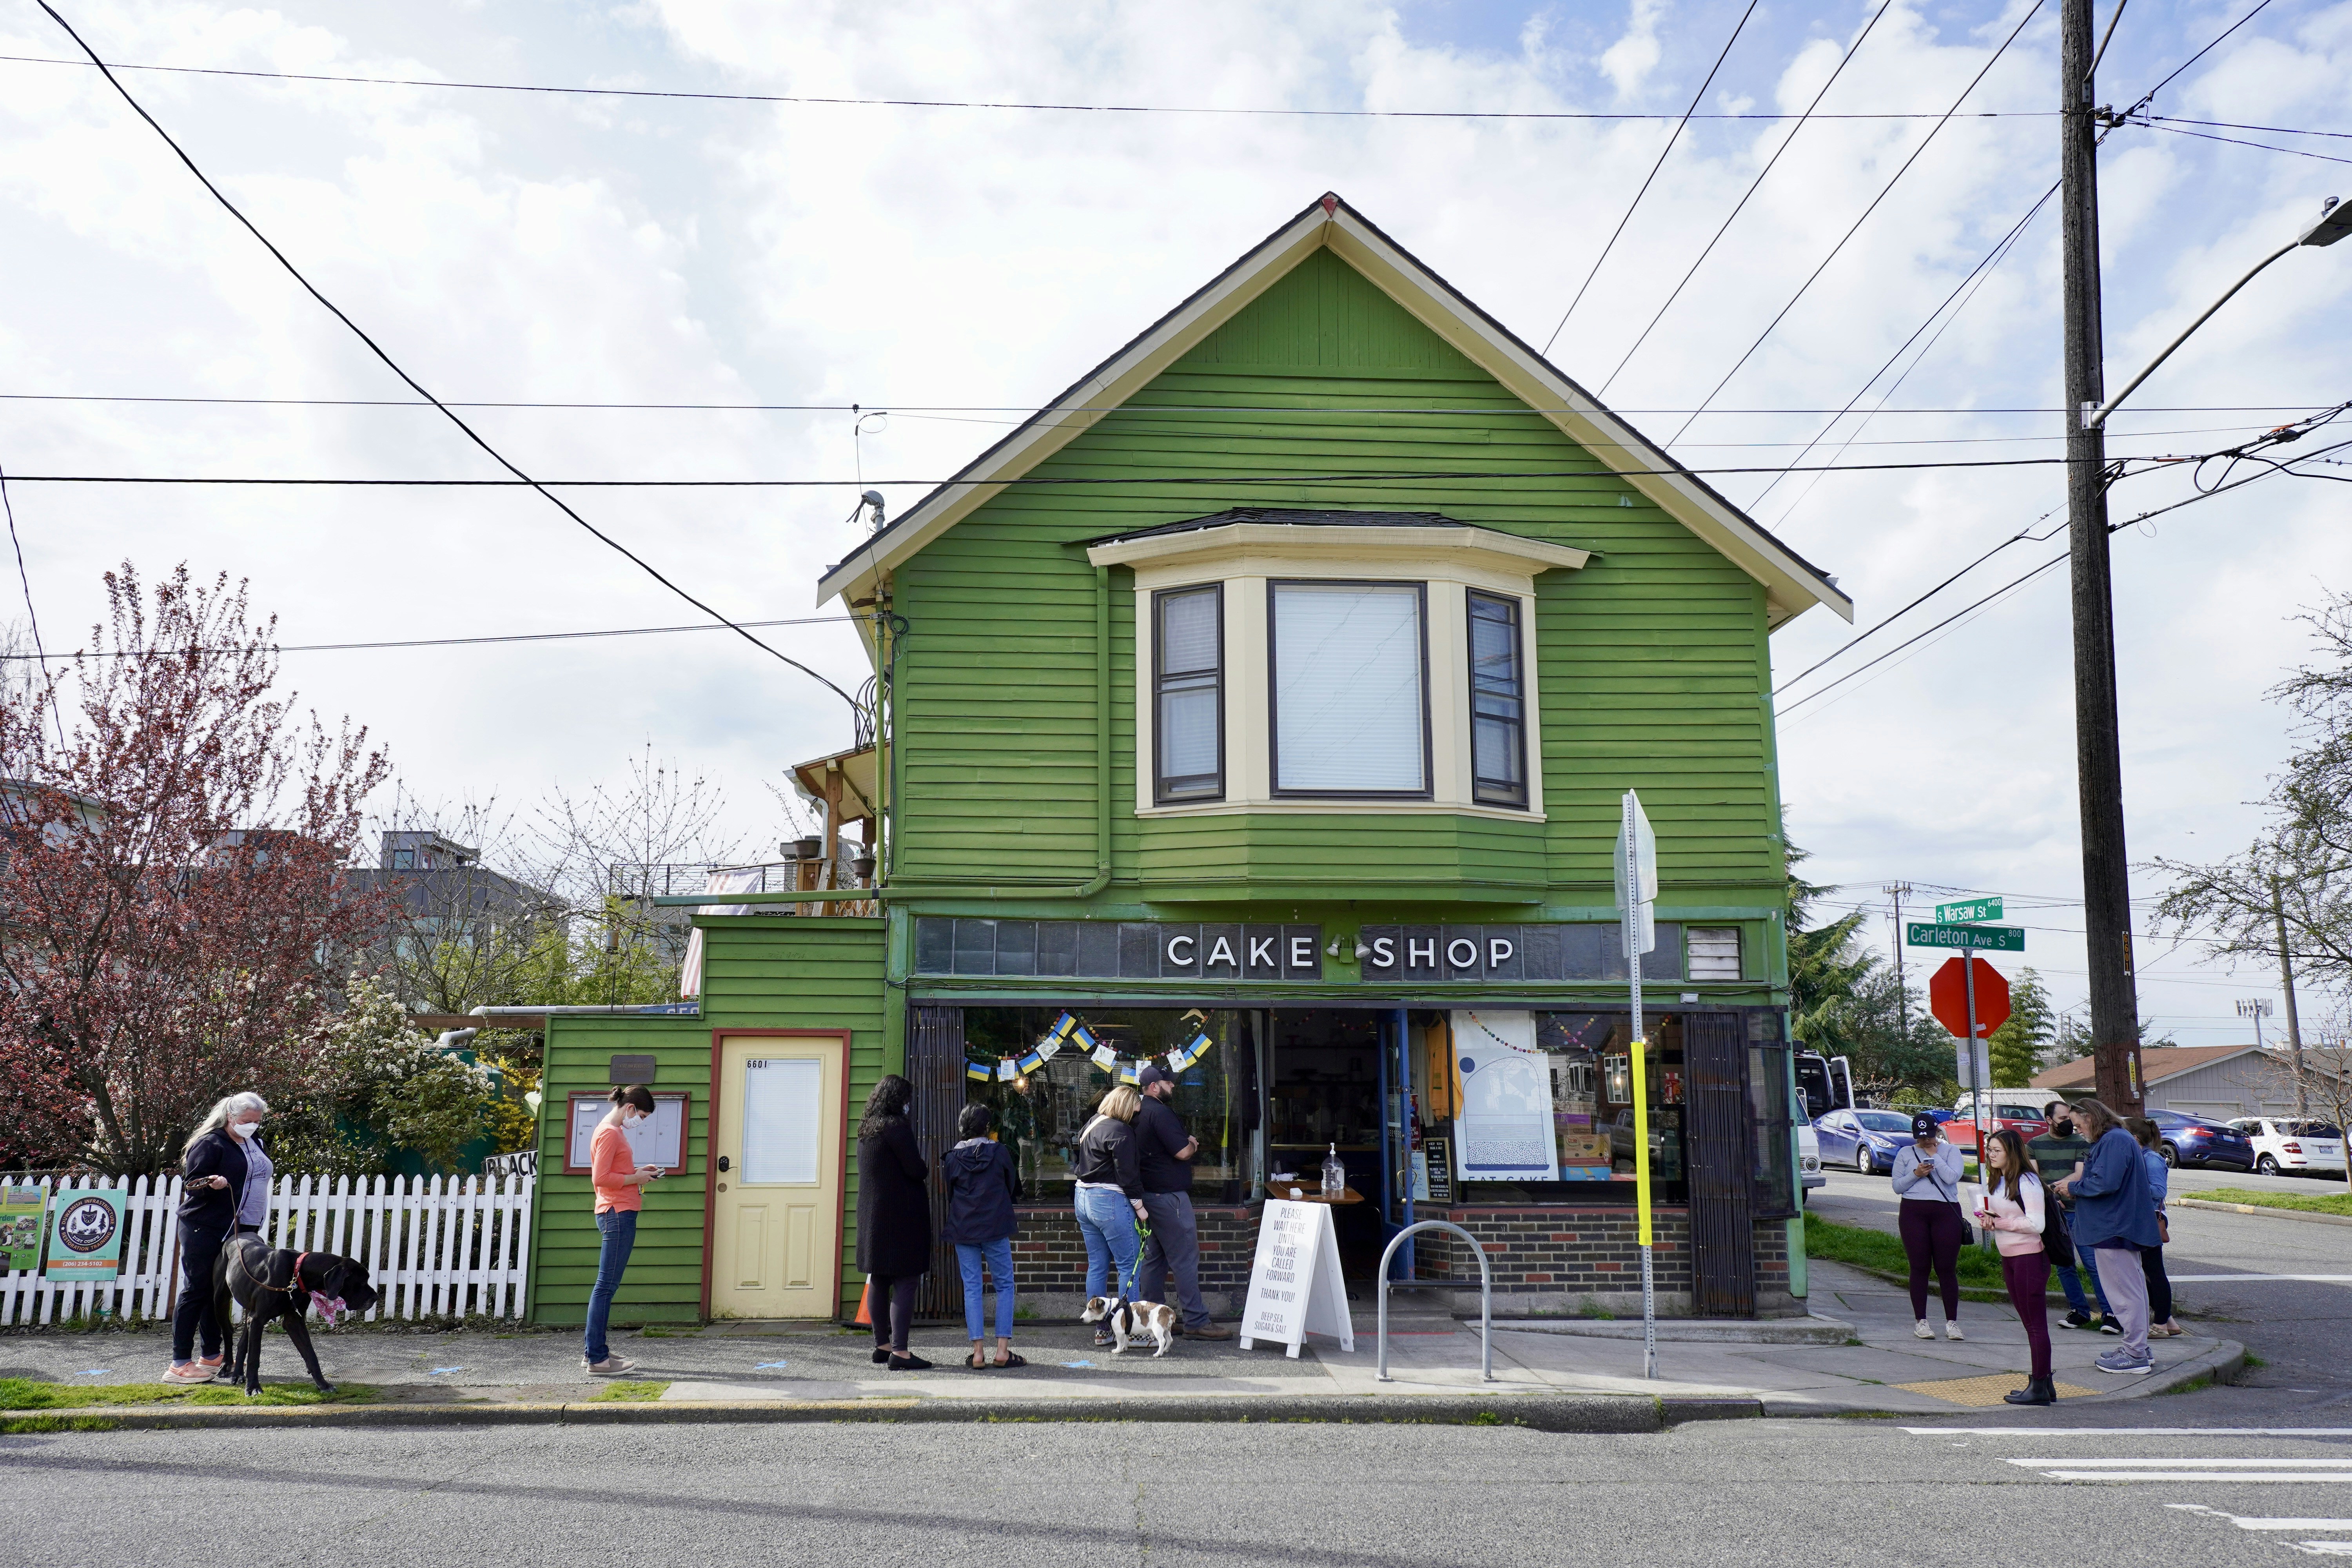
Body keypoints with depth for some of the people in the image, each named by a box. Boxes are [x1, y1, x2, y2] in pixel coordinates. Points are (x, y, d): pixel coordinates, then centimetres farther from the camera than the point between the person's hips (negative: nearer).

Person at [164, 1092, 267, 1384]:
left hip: (239, 1231, 8)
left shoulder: (253, 1144, 16)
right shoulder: (210, 1143, -9)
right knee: (198, 1291, -5)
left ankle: (212, 1357, 20)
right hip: (206, 1231, -8)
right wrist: (212, 1184, -33)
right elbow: (191, 1184, -12)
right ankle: (180, 1364, -1)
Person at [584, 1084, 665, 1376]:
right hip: (618, 1213, -11)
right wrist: (636, 1178, -12)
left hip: (619, 1215, 11)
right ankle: (597, 1358, -6)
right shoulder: (609, 1133, -13)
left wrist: (638, 1171, 11)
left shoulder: (614, 1131, 18)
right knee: (607, 1286, -8)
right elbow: (600, 1179, -18)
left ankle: (593, 1350, 20)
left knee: (607, 1285, 14)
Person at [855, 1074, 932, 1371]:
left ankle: (882, 1346, 20)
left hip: (871, 1215, 9)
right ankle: (899, 1352, -11)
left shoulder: (866, 1130, 12)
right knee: (906, 1282, -7)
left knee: (879, 1282, 13)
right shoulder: (896, 1127, -15)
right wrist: (925, 1166, 4)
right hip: (901, 1215, -9)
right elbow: (918, 1171, -17)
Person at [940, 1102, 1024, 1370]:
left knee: (972, 1288, 6)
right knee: (1005, 1285, 7)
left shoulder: (951, 1158, -1)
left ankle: (978, 1352, 2)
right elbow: (1014, 1189, 8)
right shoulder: (1000, 1152, -3)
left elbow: (948, 1194, 8)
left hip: (962, 1228, 2)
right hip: (996, 1227, -2)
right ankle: (1003, 1350, 0)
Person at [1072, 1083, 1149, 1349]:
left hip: (1084, 1197, 10)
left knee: (1097, 1266, 11)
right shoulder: (1119, 1131, -14)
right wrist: (1139, 1206, -10)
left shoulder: (1091, 1125, 15)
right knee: (1130, 1265, -4)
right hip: (1110, 1201, -10)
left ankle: (1101, 1330, 14)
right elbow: (1127, 1174, -16)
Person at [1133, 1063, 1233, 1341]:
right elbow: (1183, 1152, -21)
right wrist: (1193, 1144, 1)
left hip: (1149, 1193, 10)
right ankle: (1197, 1321, -7)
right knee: (1186, 1258, -8)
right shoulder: (1160, 1113, -17)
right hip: (1169, 1195, -10)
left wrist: (1187, 1143, 4)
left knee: (1155, 1257, 15)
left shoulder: (1140, 1114, 14)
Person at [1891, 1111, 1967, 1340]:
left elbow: (1952, 1178, -10)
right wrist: (1916, 1174, -7)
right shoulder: (1905, 1154, 11)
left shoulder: (1951, 1151, 7)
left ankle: (1952, 1322, 8)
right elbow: (1897, 1186, 8)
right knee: (1919, 1267, 2)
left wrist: (1934, 1155, -6)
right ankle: (1921, 1322, 8)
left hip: (1946, 1212, -1)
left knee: (1947, 1268, 0)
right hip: (1914, 1212, 1)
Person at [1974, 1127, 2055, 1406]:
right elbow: (1991, 1213, 22)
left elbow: (2036, 1224, -22)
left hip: (2030, 1257, -9)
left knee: (2036, 1323, -3)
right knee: (2029, 1322, 14)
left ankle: (2040, 1388, 2)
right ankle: (2043, 1381, 21)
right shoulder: (1996, 1181, 11)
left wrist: (1999, 1222, -18)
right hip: (2008, 1257, 9)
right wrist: (1986, 1219, -1)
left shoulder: (2027, 1182, -16)